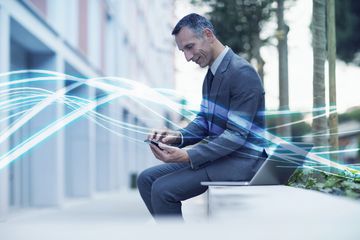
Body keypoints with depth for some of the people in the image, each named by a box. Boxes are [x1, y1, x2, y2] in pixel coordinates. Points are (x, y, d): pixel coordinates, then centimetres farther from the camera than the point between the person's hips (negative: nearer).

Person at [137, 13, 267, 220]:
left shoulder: (242, 74, -18)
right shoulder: (212, 73, 12)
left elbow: (237, 135, -22)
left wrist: (188, 156, -27)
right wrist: (178, 137, -6)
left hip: (241, 161, -9)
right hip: (217, 153, 9)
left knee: (163, 189, -22)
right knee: (147, 179, 2)